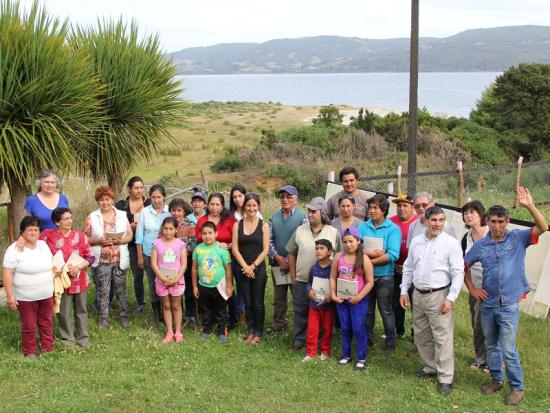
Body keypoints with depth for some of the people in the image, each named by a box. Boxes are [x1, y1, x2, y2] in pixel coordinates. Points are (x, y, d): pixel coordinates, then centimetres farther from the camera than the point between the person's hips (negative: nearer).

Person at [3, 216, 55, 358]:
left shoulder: (44, 245, 4)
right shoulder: (14, 249, -14)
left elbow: (51, 266, 15)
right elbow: (7, 274, -14)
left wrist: (54, 287, 12)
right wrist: (10, 295, -17)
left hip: (46, 294, 5)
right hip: (25, 297, -5)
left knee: (46, 322, 14)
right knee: (29, 325, 6)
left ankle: (48, 349, 27)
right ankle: (30, 352, 22)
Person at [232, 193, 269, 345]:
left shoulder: (263, 225, 1)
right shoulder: (237, 225, 4)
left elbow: (265, 250, -3)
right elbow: (235, 249, 0)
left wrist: (253, 266, -11)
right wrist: (245, 266, -10)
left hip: (259, 269, -1)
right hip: (242, 269, 2)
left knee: (258, 303, 1)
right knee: (247, 302, 8)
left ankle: (258, 333, 12)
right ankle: (250, 331, 19)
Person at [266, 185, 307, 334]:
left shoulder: (302, 217, -7)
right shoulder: (274, 218, 9)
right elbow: (269, 240, 8)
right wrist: (276, 257, -7)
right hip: (278, 264, 5)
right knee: (279, 296, 14)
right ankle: (279, 322, 27)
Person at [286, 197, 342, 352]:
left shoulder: (334, 233, -3)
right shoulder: (300, 230, 3)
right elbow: (291, 253, 10)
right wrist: (293, 276, 7)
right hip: (301, 281, 2)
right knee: (300, 312, 10)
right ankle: (299, 340, 23)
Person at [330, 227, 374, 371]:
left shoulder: (364, 259, -10)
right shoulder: (338, 257, 0)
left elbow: (370, 282, -9)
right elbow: (333, 277, 6)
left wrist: (358, 297, -16)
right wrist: (333, 295, -4)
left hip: (358, 299, -3)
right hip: (341, 299, 3)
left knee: (358, 329, 0)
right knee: (345, 328, 13)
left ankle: (362, 358, 10)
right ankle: (346, 355, 26)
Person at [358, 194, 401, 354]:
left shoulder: (393, 229, -9)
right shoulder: (363, 227, 3)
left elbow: (393, 255, -19)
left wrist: (369, 260, -17)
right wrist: (372, 253, -22)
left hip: (384, 277, -4)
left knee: (386, 311, 7)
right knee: (367, 309, 16)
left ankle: (390, 343, 20)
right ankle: (367, 339, 31)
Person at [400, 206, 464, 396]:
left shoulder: (451, 243, -9)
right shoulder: (416, 242, 7)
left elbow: (458, 273, -11)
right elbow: (408, 268, 15)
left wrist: (450, 298, -16)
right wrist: (404, 291, 10)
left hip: (439, 295, -6)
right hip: (418, 295, 6)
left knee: (442, 338, -5)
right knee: (421, 336, 15)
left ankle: (445, 378, 2)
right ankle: (430, 368, 31)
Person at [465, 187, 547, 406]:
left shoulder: (517, 238, -7)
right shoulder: (480, 245, 0)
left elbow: (543, 228, -21)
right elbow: (464, 266, 13)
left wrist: (529, 206, -33)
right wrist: (472, 289, 6)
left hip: (509, 306, -4)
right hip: (488, 305, 4)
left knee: (508, 350, -3)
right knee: (491, 346, 17)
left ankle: (517, 386, 14)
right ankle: (496, 378, 35)